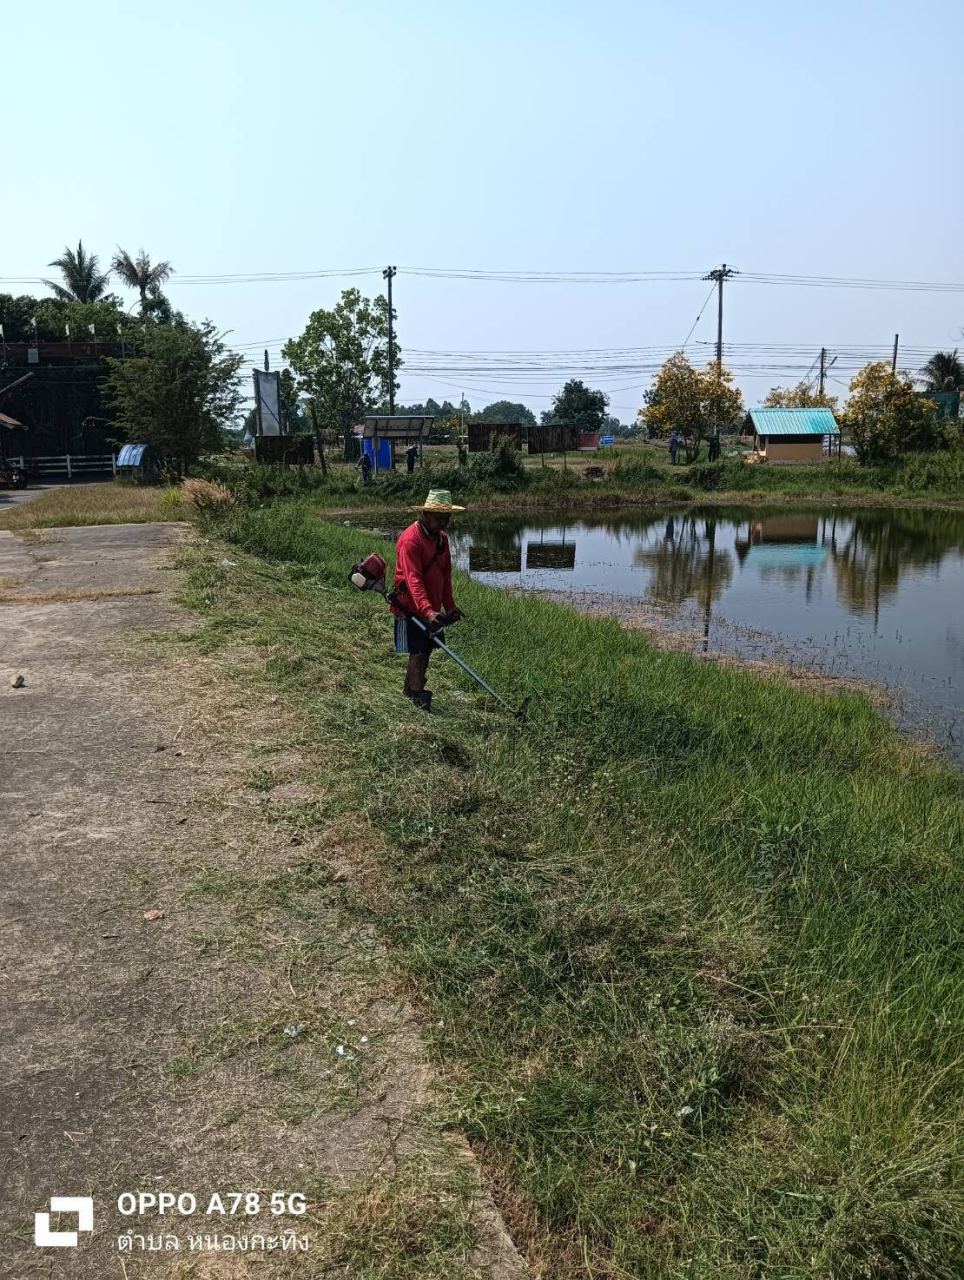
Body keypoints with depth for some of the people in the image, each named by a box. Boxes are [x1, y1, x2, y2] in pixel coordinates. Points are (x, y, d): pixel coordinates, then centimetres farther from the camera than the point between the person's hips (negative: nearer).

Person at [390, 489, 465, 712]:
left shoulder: (441, 537, 7)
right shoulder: (410, 540, -22)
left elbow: (446, 574, 15)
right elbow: (413, 580, -31)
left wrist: (449, 606, 10)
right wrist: (427, 611, -40)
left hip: (432, 607, 8)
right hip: (411, 607, -8)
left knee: (427, 648, 15)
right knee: (418, 652, -5)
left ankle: (411, 688, 31)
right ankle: (418, 696, 3)